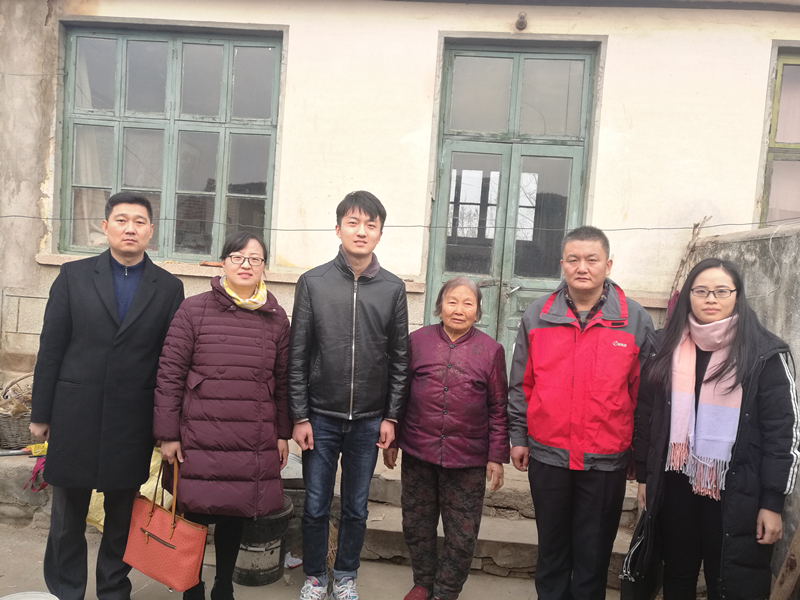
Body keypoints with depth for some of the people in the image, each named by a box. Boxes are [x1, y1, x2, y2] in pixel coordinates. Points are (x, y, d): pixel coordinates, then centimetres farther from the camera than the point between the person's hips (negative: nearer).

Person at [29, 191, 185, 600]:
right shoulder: (73, 276, 3)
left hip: (133, 424, 0)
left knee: (122, 518, 14)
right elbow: (50, 348, 2)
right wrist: (41, 413, 1)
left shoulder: (169, 288, 2)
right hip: (75, 417, 0)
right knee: (67, 517, 13)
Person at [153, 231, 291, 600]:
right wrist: (168, 434, -4)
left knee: (236, 516, 13)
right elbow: (169, 373, -2)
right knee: (196, 516, 7)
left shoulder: (276, 318, 6)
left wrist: (283, 433, 9)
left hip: (255, 444, 2)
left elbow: (282, 380, 9)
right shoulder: (193, 310, -2)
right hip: (200, 439, -2)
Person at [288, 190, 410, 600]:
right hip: (321, 417, -1)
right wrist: (299, 416, -4)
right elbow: (297, 356, -2)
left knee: (356, 508, 14)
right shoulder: (313, 282, -2)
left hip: (369, 420, 1)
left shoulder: (393, 288, 1)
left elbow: (399, 359, 3)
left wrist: (391, 416, 0)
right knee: (316, 507, 11)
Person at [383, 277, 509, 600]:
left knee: (462, 534, 8)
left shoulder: (491, 350, -1)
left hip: (468, 459, -1)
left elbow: (499, 408, 1)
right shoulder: (417, 341, 2)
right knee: (417, 524, 15)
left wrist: (497, 456, -2)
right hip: (418, 453, 2)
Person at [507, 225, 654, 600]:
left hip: (606, 461, -1)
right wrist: (518, 437, 6)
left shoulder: (635, 320, -3)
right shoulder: (537, 316, 0)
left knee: (593, 555, 13)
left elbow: (644, 392, 1)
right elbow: (521, 384, 6)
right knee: (552, 548, 18)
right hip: (547, 456, 2)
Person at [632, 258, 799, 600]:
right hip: (675, 486, 3)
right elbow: (646, 414, 7)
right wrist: (644, 476, 7)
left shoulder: (765, 353, -6)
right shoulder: (667, 346, 4)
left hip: (736, 493, -3)